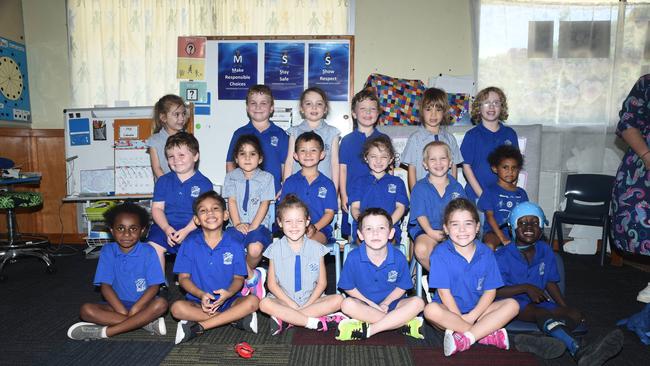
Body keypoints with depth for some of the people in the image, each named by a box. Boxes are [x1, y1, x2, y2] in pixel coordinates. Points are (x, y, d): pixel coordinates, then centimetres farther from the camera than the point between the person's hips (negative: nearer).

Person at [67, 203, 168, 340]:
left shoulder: (148, 252, -8)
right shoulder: (108, 251, -3)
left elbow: (154, 286, -12)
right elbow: (105, 286, -8)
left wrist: (134, 310, -24)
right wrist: (123, 312, -20)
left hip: (142, 303, -2)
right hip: (116, 304, 2)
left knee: (161, 304, -31)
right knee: (86, 310, -23)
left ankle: (105, 331, -27)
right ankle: (147, 322, -28)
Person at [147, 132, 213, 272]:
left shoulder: (204, 183, 3)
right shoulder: (163, 181, 13)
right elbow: (157, 208, 6)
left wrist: (186, 230, -18)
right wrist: (167, 228, -12)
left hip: (193, 229, -3)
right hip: (165, 226, 3)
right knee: (153, 246, -21)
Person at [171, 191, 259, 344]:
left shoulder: (234, 244, -2)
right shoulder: (190, 244, 0)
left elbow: (239, 278, 0)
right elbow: (184, 277, -1)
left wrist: (228, 293, -23)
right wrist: (201, 295, -20)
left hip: (229, 300, 0)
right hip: (199, 301, 0)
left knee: (253, 301, -27)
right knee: (177, 307, -29)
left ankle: (198, 327, -24)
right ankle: (236, 319, -22)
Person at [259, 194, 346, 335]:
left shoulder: (316, 248, -1)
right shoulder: (275, 249, -1)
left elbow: (322, 282, -1)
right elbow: (272, 283, -3)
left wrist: (306, 305, -13)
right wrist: (292, 304, -14)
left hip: (311, 299, 1)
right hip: (284, 300, -1)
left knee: (338, 299, -24)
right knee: (265, 303, -30)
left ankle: (285, 319, -24)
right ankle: (317, 323, -26)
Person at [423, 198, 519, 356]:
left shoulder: (486, 253, -2)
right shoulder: (440, 253, -11)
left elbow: (490, 291, -3)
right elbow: (444, 292, -13)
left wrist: (471, 316, -15)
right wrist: (461, 318, -19)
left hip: (477, 309, 3)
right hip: (449, 310, -3)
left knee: (512, 305, -16)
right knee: (431, 310, -33)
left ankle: (466, 338, -28)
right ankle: (489, 335, -25)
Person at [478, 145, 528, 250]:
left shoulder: (521, 193, 15)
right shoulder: (490, 190, 2)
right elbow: (489, 216, -6)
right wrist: (502, 238, -16)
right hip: (494, 231, -4)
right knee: (489, 245, -35)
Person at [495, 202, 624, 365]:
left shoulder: (545, 250, 6)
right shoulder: (503, 256, -11)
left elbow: (550, 282, 12)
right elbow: (495, 291, -12)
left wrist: (564, 306, -3)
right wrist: (526, 288, -20)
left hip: (538, 301, 7)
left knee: (575, 315, -19)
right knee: (541, 314, -36)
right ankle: (579, 351, -57)